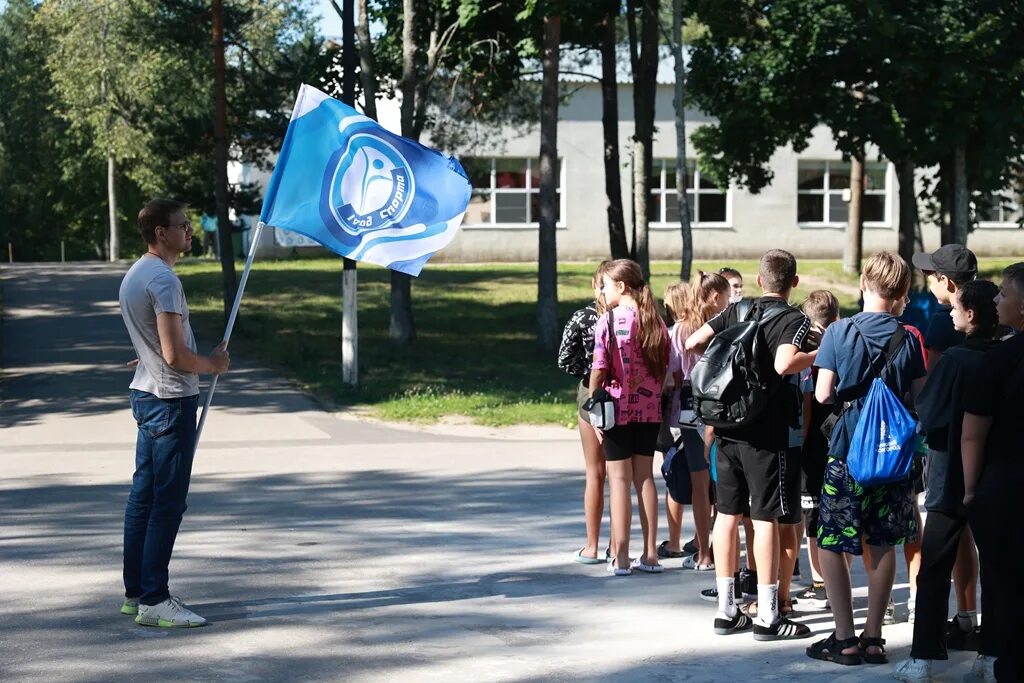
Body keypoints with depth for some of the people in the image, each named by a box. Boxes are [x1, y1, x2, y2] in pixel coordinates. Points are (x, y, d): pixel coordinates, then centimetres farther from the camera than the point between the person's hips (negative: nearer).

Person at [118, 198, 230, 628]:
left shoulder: (133, 275, 14)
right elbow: (175, 355, -22)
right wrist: (212, 365, -6)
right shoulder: (163, 279, -19)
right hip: (171, 399, -10)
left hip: (146, 394, 10)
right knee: (168, 502, -6)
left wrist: (204, 360, 17)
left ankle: (135, 593, 19)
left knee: (143, 496, 13)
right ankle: (153, 602, -5)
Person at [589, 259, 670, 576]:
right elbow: (664, 368, 7)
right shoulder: (656, 322, 4)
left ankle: (620, 556, 3)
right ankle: (650, 554, 14)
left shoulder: (608, 321, -11)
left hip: (618, 407, -4)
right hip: (649, 409, 5)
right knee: (645, 477, 12)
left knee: (619, 479, 2)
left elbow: (599, 370, -12)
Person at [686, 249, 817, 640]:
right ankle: (767, 617, 1)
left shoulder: (736, 311, 9)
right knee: (766, 519, -2)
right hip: (766, 432, -5)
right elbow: (784, 364, -24)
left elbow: (693, 343, 4)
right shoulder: (794, 320, -7)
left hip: (727, 428, 5)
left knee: (727, 513, 10)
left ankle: (726, 610, 17)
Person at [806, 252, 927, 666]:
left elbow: (823, 394, -10)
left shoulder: (839, 332, -7)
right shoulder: (908, 339, -3)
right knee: (883, 546, 12)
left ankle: (844, 640, 3)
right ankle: (873, 638, 14)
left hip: (847, 450, -3)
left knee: (831, 545, 5)